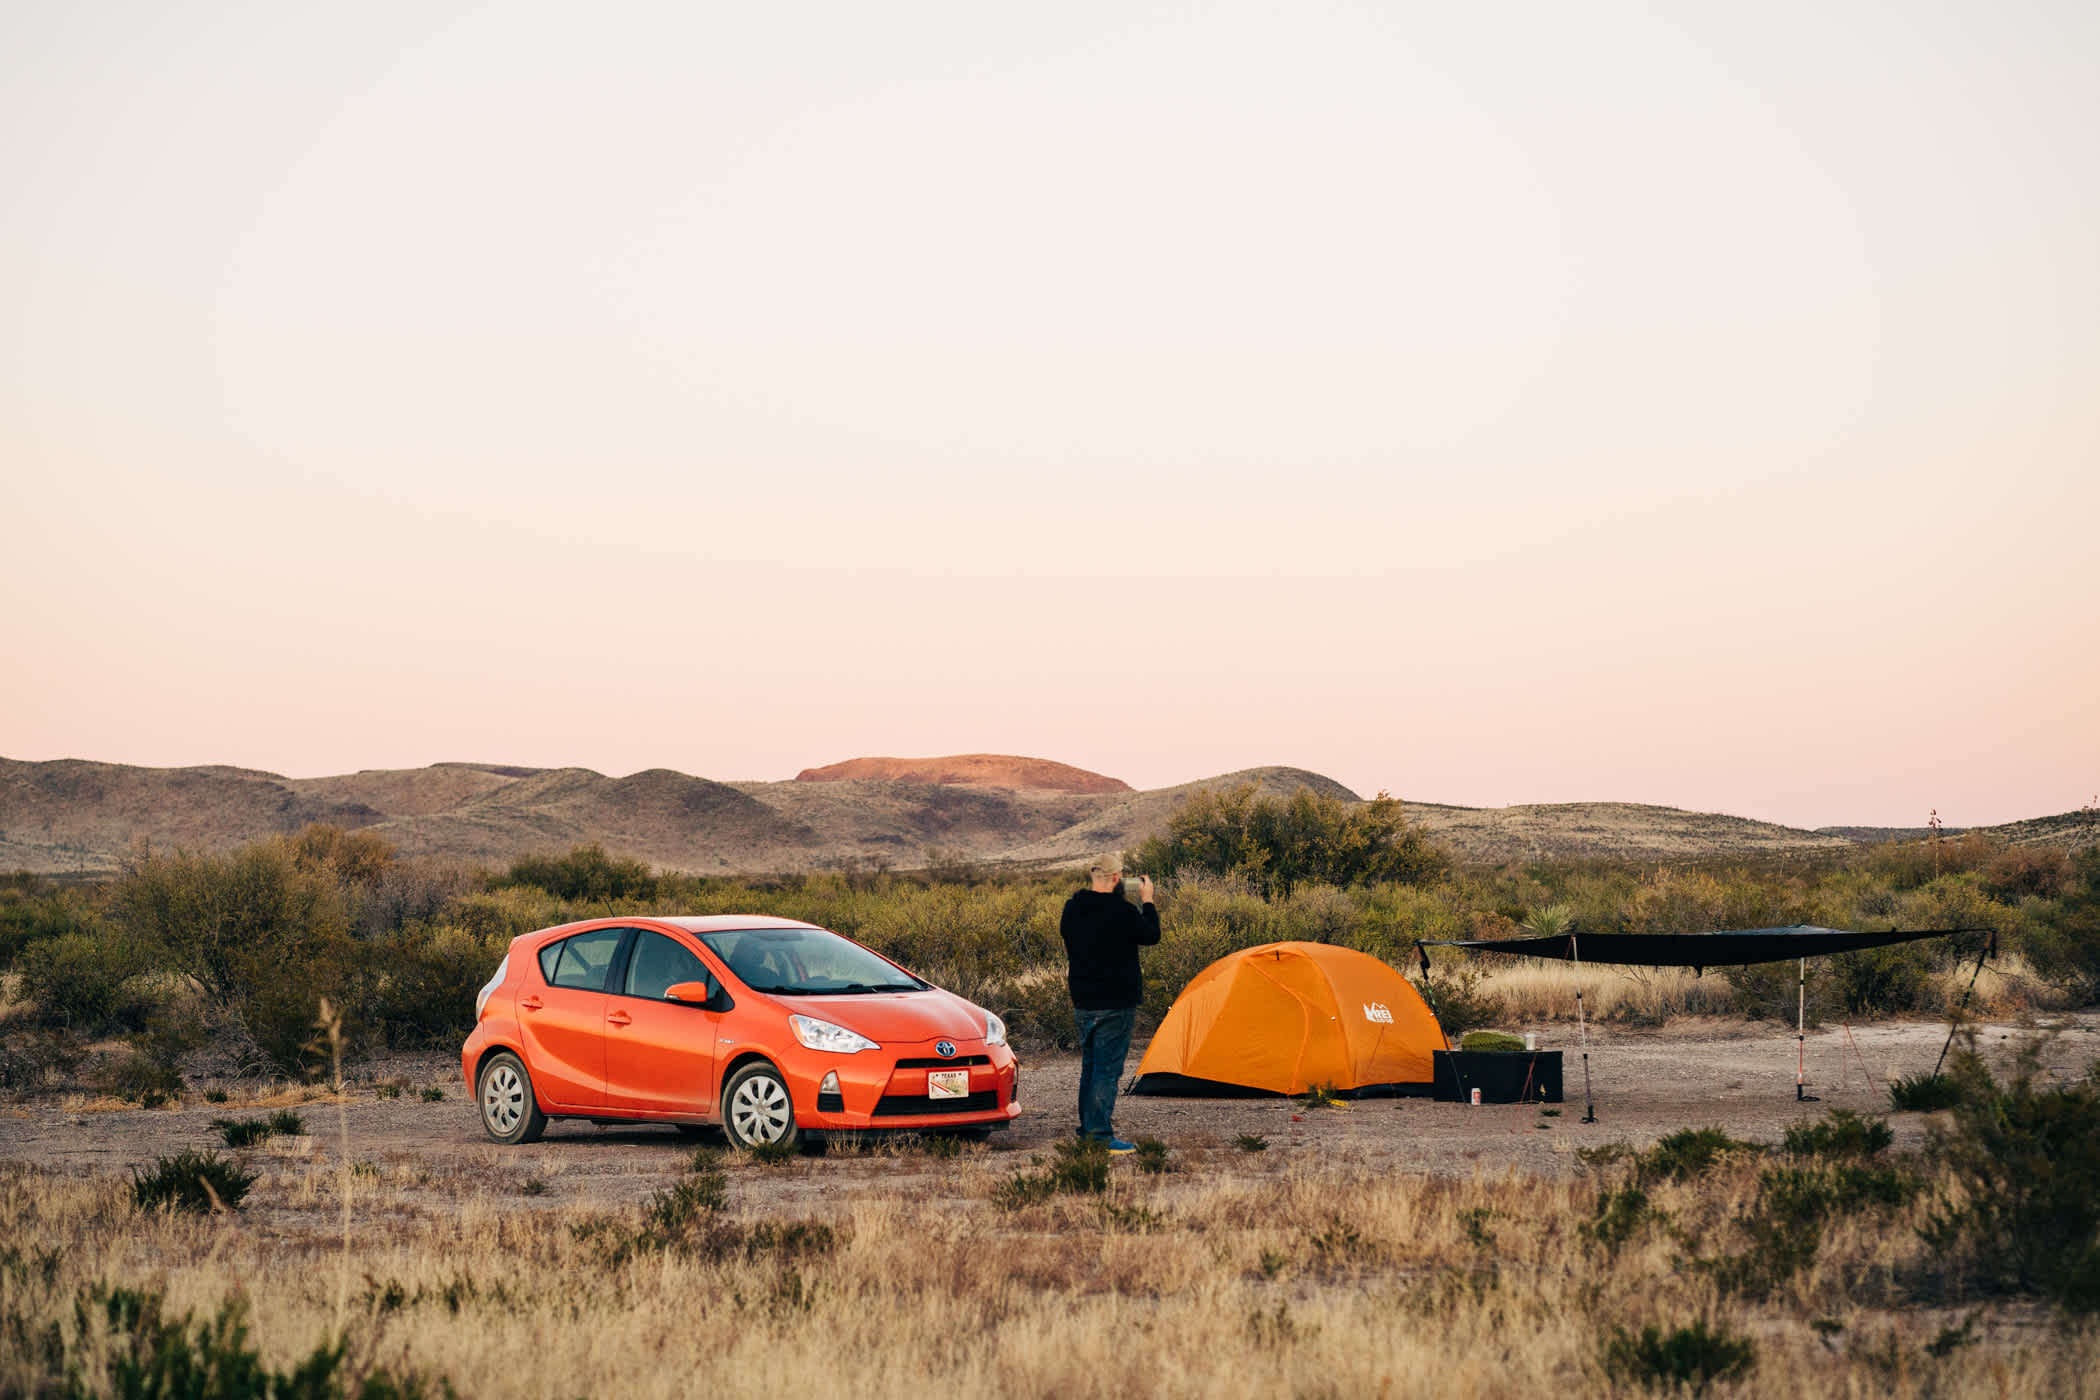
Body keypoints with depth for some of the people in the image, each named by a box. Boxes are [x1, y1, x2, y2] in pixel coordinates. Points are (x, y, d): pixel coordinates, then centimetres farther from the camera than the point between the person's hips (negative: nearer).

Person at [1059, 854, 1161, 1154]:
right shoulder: (1122, 912, -18)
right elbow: (1151, 936, -5)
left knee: (1089, 1066, 18)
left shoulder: (1072, 909, 3)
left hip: (1083, 1003, 7)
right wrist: (1147, 901, 8)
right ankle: (1100, 1134, -6)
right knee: (1108, 1069, -4)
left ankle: (1087, 1128, 26)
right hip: (1115, 1004, -7)